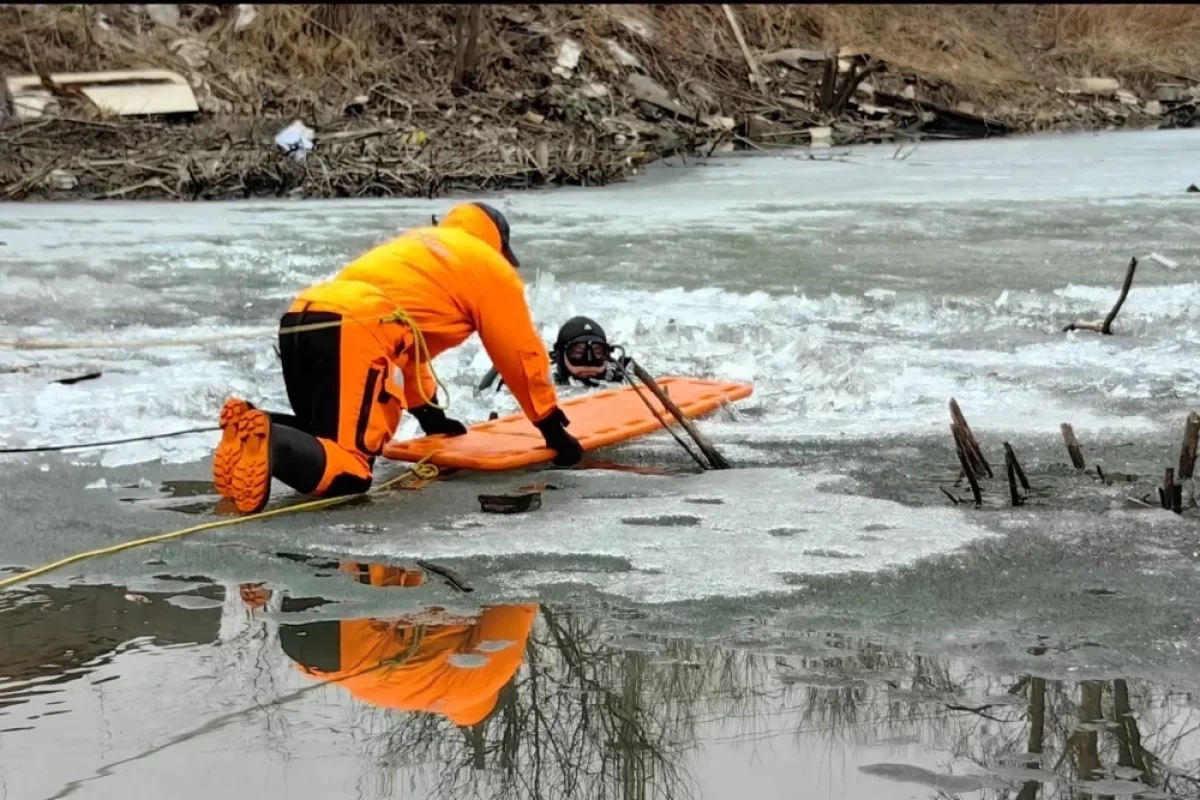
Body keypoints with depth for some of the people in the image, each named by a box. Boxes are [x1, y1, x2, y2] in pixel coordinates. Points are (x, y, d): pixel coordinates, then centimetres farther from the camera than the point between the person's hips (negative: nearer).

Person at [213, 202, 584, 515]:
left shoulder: (414, 245, 38)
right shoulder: (490, 267, 18)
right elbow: (522, 352, 20)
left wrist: (429, 414, 51)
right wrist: (553, 427, 31)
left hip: (299, 321, 8)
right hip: (351, 331, -8)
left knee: (329, 437, 23)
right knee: (349, 472, -12)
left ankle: (250, 426, -4)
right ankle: (267, 445, -40)